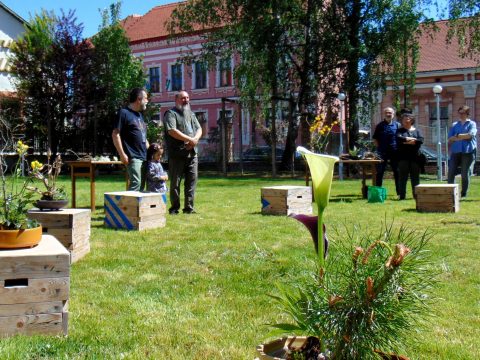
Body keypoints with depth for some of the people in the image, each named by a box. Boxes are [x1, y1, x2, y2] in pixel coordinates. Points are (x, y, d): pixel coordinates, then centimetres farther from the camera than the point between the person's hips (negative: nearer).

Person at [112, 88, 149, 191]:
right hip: (133, 157, -8)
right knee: (135, 183, -17)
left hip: (143, 156, 8)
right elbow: (115, 134, -10)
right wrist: (122, 154, -15)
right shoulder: (124, 113, -5)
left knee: (141, 185, 7)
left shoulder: (139, 115, 21)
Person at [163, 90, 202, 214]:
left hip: (192, 154, 6)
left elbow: (199, 129, 16)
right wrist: (190, 139, -13)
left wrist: (195, 139, -7)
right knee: (175, 182, -1)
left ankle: (189, 207, 11)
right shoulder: (171, 114, -2)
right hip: (177, 154, -6)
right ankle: (174, 208, 7)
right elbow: (172, 131, -15)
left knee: (192, 180, 4)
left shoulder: (191, 114, 21)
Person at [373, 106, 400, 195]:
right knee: (380, 172, 2)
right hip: (382, 153, 0)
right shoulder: (380, 125, 6)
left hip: (394, 153, 0)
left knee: (397, 172, 5)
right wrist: (379, 147, -1)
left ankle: (399, 191, 11)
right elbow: (375, 138, 9)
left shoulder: (397, 125, 6)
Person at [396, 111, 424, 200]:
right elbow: (399, 138, -12)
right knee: (403, 176, -3)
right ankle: (402, 195, -1)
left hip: (415, 156, 2)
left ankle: (416, 195, 9)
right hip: (403, 157, -2)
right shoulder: (400, 131, 10)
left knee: (415, 177, 4)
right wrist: (412, 139, -9)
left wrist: (408, 141, -12)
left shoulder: (416, 131, 15)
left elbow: (421, 140, -3)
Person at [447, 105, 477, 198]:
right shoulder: (454, 125, 16)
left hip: (468, 152, -3)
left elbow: (470, 135, -11)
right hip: (455, 151, 3)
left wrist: (457, 136, -6)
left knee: (465, 174, -1)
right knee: (451, 172, -4)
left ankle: (464, 193, 9)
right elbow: (450, 139, 9)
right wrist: (464, 137, -4)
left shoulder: (472, 124, 6)